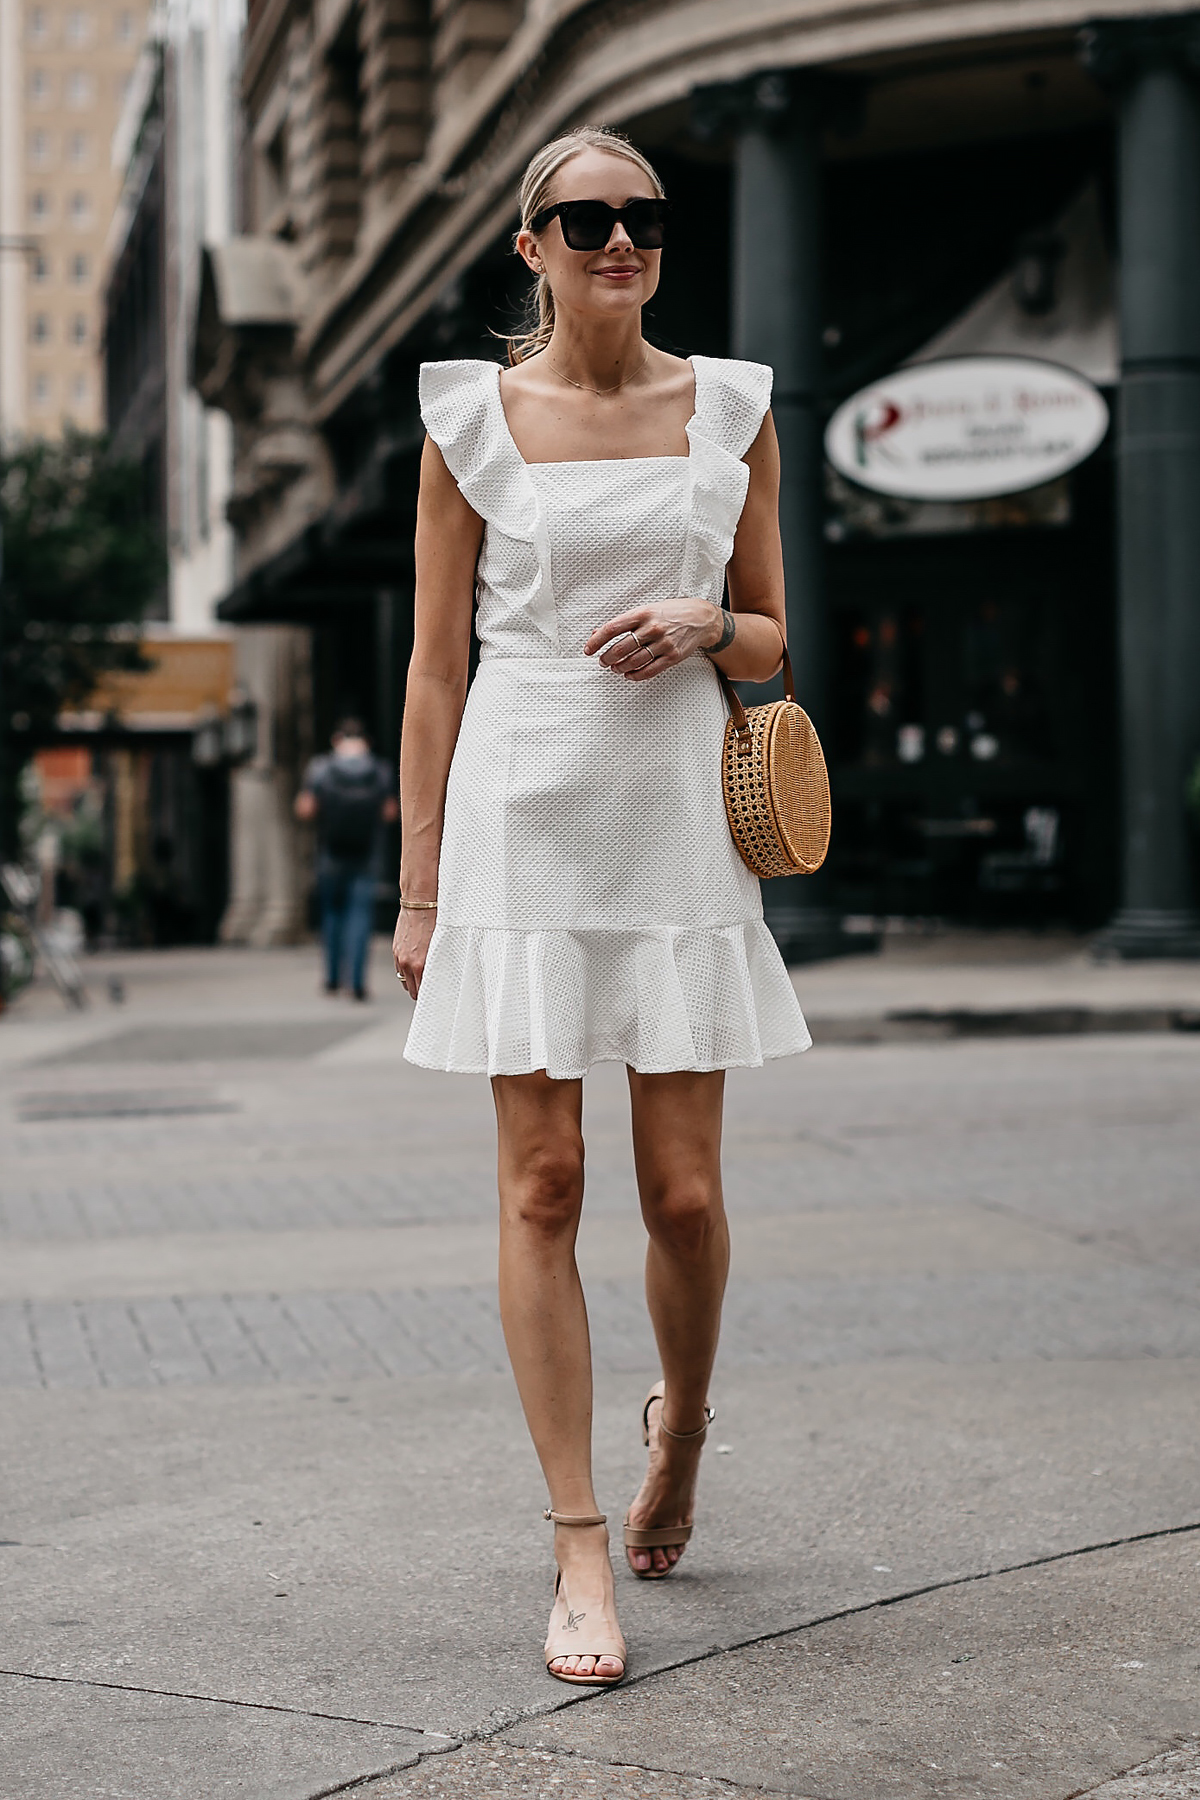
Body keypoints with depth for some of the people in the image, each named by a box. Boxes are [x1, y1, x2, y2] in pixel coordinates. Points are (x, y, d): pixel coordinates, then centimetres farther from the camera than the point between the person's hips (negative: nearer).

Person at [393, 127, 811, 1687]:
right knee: (543, 1182, -3)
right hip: (523, 813, -1)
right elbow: (436, 666, 5)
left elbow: (771, 644, 15)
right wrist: (419, 884, 2)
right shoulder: (472, 419, 5)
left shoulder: (731, 410, 9)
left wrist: (699, 627, -9)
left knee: (684, 1191, 0)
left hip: (679, 817, 1)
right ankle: (581, 1551, 6)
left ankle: (682, 1422, 33)